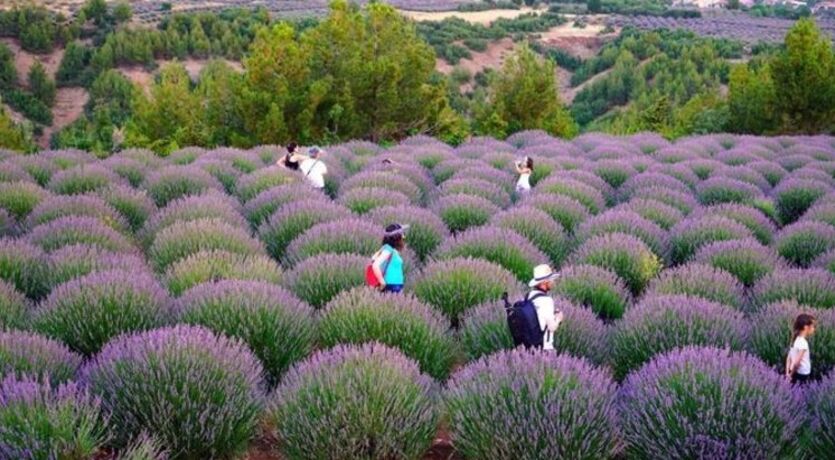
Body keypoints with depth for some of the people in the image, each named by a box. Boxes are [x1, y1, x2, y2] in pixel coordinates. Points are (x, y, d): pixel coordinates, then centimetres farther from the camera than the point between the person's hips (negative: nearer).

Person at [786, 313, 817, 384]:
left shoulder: (796, 340, 6)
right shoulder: (803, 342, -21)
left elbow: (789, 358, 9)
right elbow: (797, 362, -25)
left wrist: (788, 373, 7)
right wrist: (791, 374, -12)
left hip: (797, 374, 9)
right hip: (802, 375, -9)